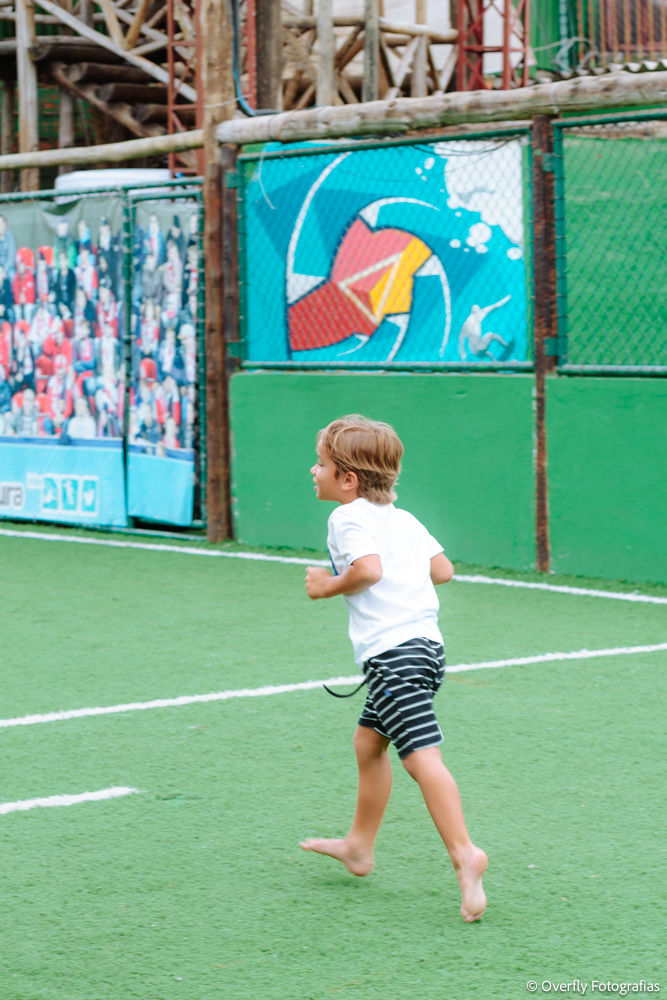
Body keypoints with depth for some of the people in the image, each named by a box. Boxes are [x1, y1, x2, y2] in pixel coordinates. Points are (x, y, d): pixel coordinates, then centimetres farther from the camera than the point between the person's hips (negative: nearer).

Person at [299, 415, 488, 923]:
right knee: (369, 740, 23)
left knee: (421, 755, -16)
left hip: (393, 649, -10)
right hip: (425, 642, 10)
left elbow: (368, 568, -24)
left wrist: (329, 587, -8)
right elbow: (443, 569, 16)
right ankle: (360, 845, 34)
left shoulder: (349, 518, -7)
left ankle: (464, 853, -27)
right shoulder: (403, 518, 18)